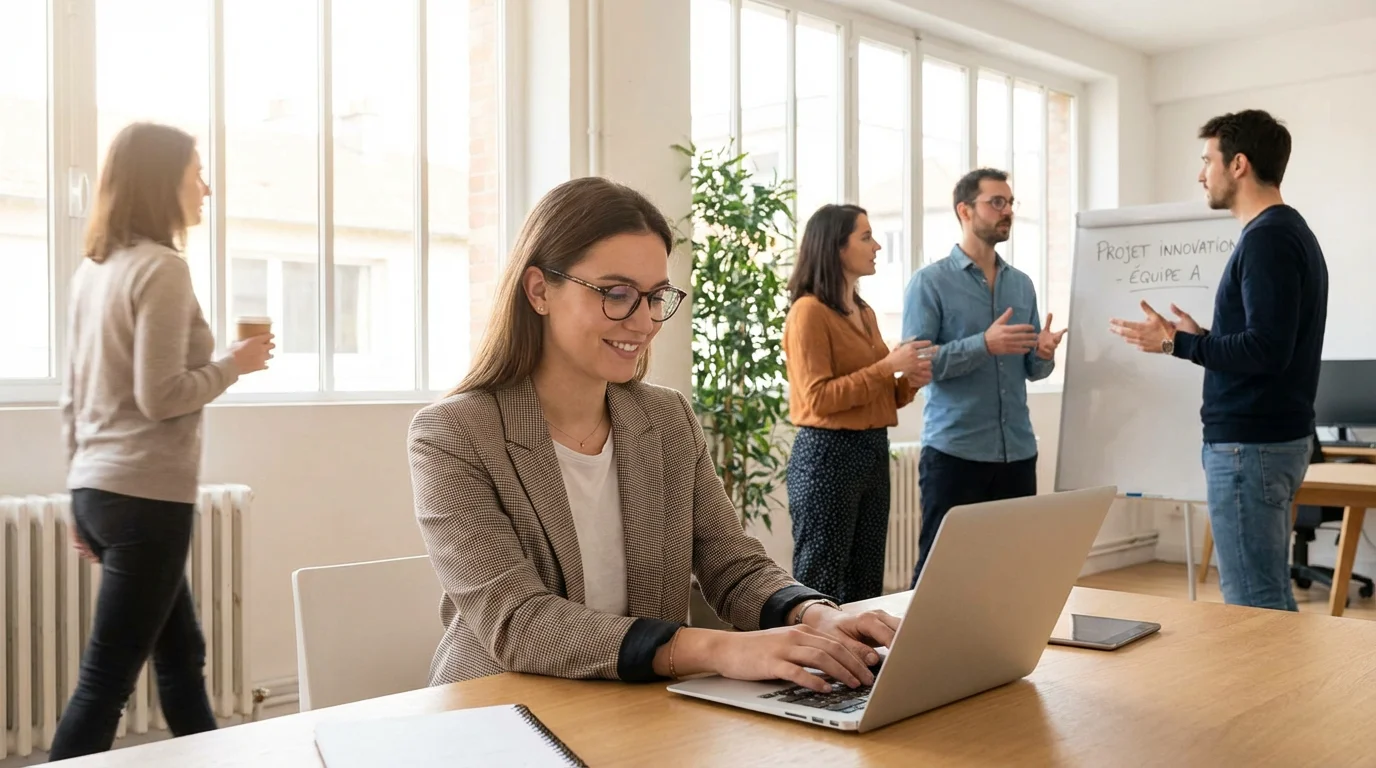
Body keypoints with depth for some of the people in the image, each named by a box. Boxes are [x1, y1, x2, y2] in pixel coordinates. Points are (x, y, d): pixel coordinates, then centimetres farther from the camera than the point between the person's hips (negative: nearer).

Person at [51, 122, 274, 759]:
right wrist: (234, 364, -3)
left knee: (181, 654, 19)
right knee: (106, 680, -1)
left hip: (100, 489, 9)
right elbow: (160, 397, -18)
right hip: (146, 496, -9)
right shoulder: (161, 268, -13)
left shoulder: (94, 268, 11)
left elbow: (71, 396, 14)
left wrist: (83, 495, 20)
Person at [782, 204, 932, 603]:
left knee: (866, 584, 12)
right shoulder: (809, 312, -11)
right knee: (818, 586, -1)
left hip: (873, 451, 9)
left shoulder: (865, 313, 15)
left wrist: (909, 382, 2)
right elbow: (819, 399, -18)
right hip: (827, 454, -8)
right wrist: (889, 365, -17)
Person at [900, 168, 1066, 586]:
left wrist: (1043, 353, -7)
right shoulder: (930, 282, -3)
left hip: (1017, 452, 5)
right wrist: (985, 344, -22)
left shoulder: (1022, 283, 14)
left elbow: (1030, 369, 16)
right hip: (954, 451, -5)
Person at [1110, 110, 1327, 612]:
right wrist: (1202, 339, 20)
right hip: (1276, 436, 10)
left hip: (1250, 444, -10)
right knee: (1271, 597, 16)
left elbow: (1267, 350, -24)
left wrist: (1176, 343, -16)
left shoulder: (1268, 238, -16)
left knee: (1251, 604, -4)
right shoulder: (1289, 232, 16)